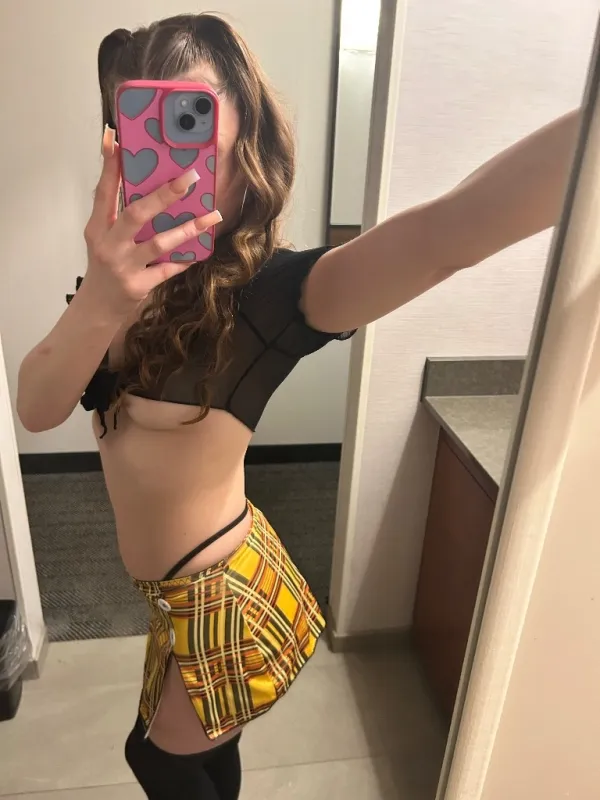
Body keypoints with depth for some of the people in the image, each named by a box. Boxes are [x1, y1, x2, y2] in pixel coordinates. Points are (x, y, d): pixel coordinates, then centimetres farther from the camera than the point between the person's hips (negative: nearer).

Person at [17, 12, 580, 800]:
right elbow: (36, 409, -19)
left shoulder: (267, 292, -25)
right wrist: (97, 307, -39)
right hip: (195, 588, 5)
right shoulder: (134, 277, -5)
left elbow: (450, 231, -42)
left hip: (222, 600, -5)